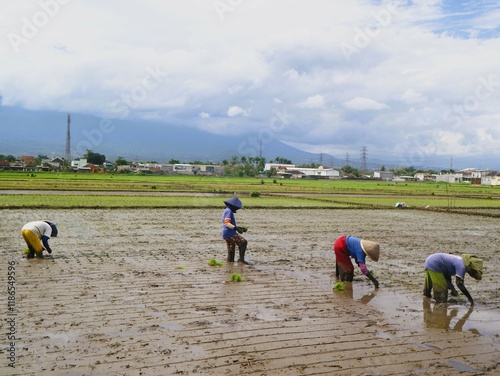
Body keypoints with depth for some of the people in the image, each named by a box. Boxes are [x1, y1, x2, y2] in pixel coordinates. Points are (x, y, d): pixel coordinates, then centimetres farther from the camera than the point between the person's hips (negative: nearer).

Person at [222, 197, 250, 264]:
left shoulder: (226, 211, 23)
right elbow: (227, 223, -22)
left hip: (226, 235, 11)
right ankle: (241, 259, -17)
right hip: (230, 233, -11)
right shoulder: (229, 211, -9)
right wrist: (236, 228, -31)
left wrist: (240, 228, 25)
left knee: (231, 251, 11)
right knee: (243, 242, -15)